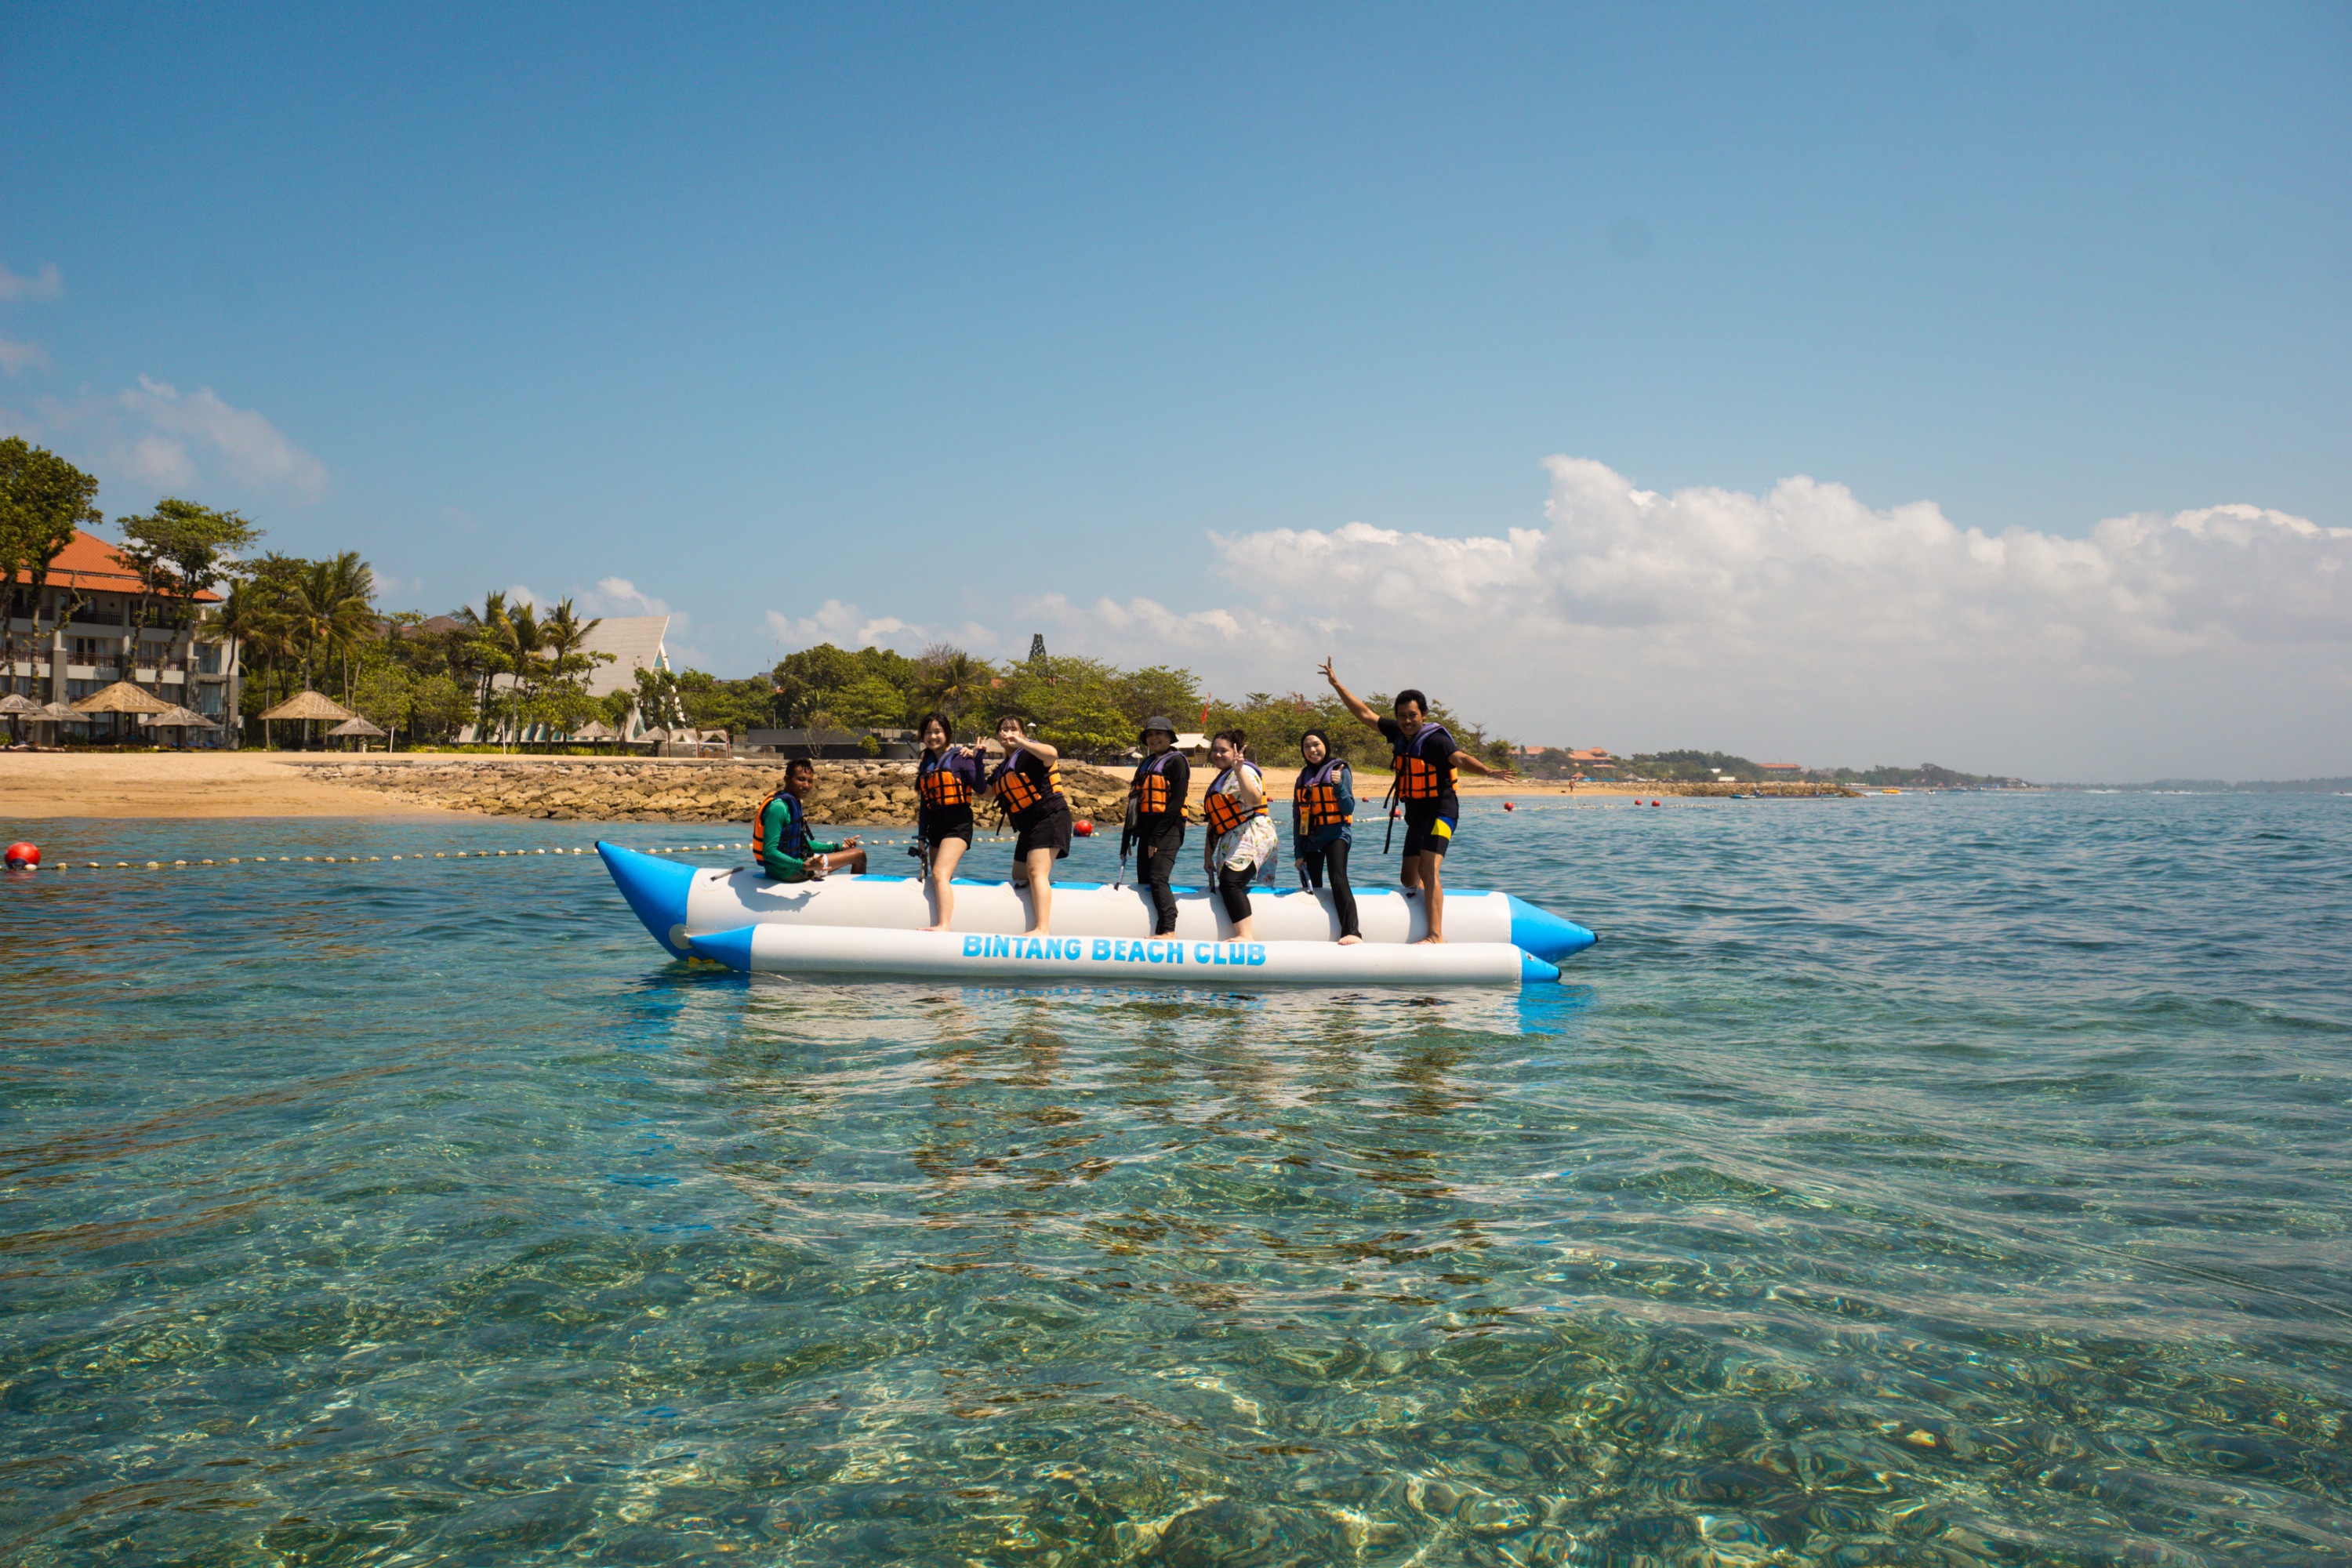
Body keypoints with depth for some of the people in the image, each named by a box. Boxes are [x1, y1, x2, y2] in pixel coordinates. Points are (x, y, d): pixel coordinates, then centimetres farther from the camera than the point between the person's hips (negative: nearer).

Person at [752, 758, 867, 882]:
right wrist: (803, 866, -40)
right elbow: (769, 852, -27)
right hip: (786, 871, -10)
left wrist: (838, 847, 18)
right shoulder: (778, 807, -22)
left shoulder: (794, 803, 10)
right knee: (859, 855, -4)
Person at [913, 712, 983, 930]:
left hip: (957, 823, -8)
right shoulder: (926, 764, 17)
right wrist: (921, 836, 16)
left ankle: (944, 926, -35)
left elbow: (980, 788, -12)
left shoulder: (960, 757, -2)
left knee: (940, 873, -24)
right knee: (935, 877, 4)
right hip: (935, 826, 8)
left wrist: (976, 758, -17)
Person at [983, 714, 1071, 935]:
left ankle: (1043, 929, -34)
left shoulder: (1029, 754, -6)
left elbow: (1051, 753, -28)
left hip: (1050, 817, -11)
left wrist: (1020, 742, -24)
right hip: (1028, 826, 11)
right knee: (1019, 879, 15)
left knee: (1036, 872, -24)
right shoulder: (1002, 769, 20)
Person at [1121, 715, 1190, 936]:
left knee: (1158, 879, -21)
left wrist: (1157, 836, -18)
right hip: (1146, 830, 9)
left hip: (1167, 829, -9)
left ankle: (1168, 931, -26)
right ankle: (1152, 932, 11)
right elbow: (1135, 803, 20)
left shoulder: (1176, 761, -3)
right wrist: (1127, 838, 13)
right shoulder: (1146, 764, 21)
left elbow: (1177, 802, -13)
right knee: (1144, 882, 7)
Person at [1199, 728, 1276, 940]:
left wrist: (1239, 770, -33)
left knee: (1230, 883, -26)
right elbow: (1215, 821, 27)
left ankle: (1246, 936, -36)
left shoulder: (1244, 771, -4)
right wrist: (1209, 856, 25)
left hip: (1253, 836, -10)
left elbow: (1255, 799, -26)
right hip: (1231, 842, 10)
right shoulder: (1219, 780, 24)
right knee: (1226, 886, 2)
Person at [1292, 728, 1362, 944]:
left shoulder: (1339, 769, 0)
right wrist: (1298, 852, 9)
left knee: (1338, 880, -24)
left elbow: (1348, 809, -5)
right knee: (1311, 888, 3)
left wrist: (1339, 786, -22)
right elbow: (1297, 817, 14)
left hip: (1336, 834, -6)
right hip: (1310, 839, 6)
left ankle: (1352, 933, -37)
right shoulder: (1303, 777, 14)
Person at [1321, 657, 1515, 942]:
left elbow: (1460, 758, -34)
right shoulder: (1397, 732, 3)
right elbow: (1365, 713, 12)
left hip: (1441, 811, -8)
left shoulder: (1435, 739, -17)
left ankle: (1436, 934, -27)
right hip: (1416, 814, 8)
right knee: (1409, 877, 14)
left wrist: (1487, 771, -53)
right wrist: (1336, 683, 14)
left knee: (1427, 870, -23)